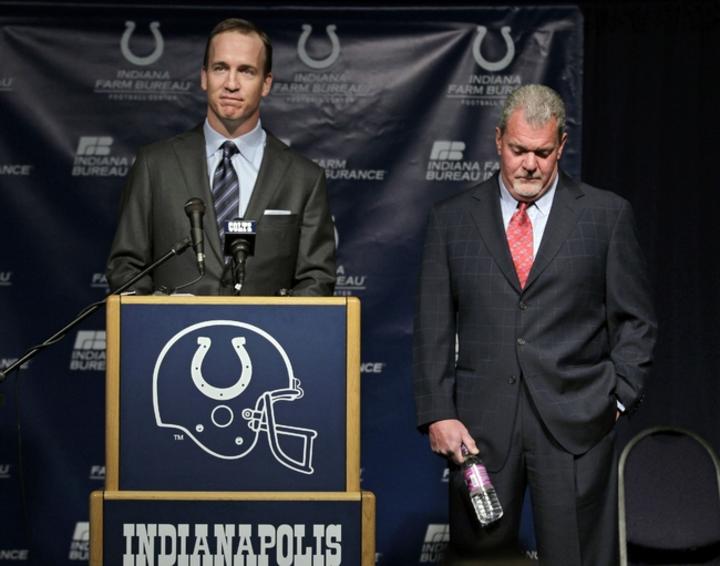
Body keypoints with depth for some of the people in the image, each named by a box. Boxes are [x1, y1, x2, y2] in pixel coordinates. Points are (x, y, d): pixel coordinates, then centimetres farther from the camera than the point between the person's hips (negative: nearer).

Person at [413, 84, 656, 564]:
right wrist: (438, 414, -2)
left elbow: (636, 321, 8)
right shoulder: (453, 219, 8)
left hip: (576, 424, -1)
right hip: (480, 427, 1)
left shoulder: (606, 214, 5)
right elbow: (433, 327, 7)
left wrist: (618, 399, -2)